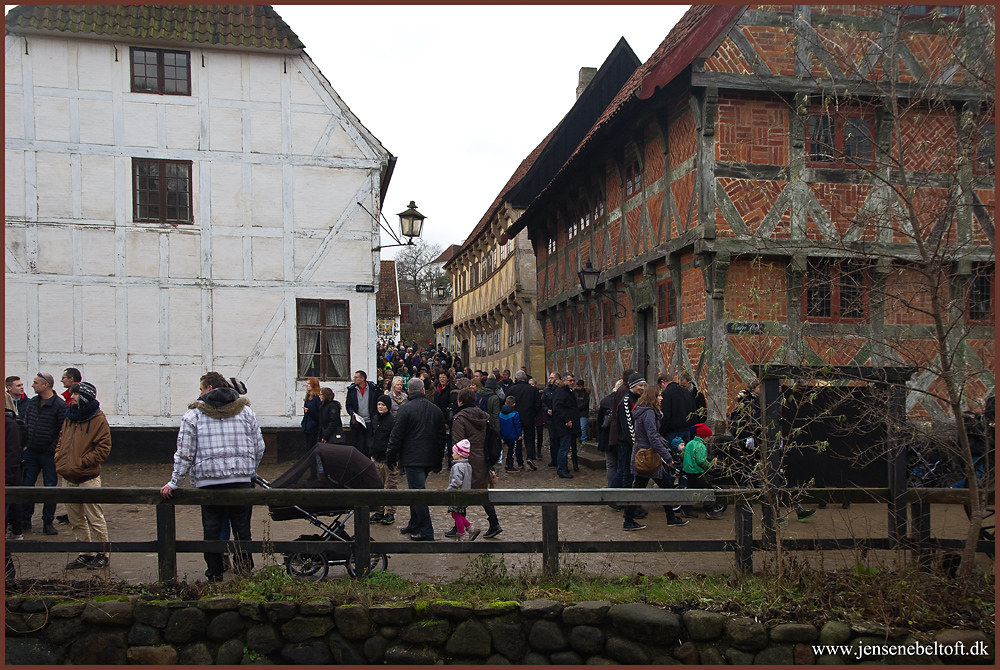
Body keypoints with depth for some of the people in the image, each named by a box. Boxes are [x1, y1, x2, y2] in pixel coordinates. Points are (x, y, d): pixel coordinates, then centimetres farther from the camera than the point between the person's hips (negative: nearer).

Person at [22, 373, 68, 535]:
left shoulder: (60, 405, -11)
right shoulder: (32, 403, 8)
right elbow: (25, 424, 17)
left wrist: (52, 449, -14)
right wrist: (25, 444, 7)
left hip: (48, 455, -5)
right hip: (31, 453, 6)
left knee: (50, 487, 2)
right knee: (26, 484, 9)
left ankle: (48, 522, 10)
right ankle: (25, 519, 21)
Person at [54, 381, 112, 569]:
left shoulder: (98, 419, -11)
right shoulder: (70, 417, 11)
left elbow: (103, 448, -12)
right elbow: (61, 441, 22)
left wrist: (82, 462, -15)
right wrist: (60, 460, 6)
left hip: (89, 478, -7)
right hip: (68, 478, 7)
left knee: (95, 518, 0)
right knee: (76, 520, 13)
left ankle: (102, 555, 11)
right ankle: (86, 553, 24)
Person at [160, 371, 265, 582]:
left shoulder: (194, 413, 1)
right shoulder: (245, 410, 9)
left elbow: (185, 453, -1)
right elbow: (259, 447, 10)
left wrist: (174, 483, 6)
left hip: (209, 480, -2)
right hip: (242, 480, 2)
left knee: (211, 530, 8)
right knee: (242, 529, 8)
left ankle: (215, 577, 11)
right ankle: (245, 574, 10)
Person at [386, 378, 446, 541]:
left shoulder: (406, 409, -8)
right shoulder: (435, 409, 9)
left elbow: (396, 436, -7)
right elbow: (441, 437, 14)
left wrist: (391, 457, 3)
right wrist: (439, 461, 21)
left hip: (413, 458, -6)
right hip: (430, 459, 7)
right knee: (416, 490, 19)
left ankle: (426, 532, -7)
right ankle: (414, 525, 28)